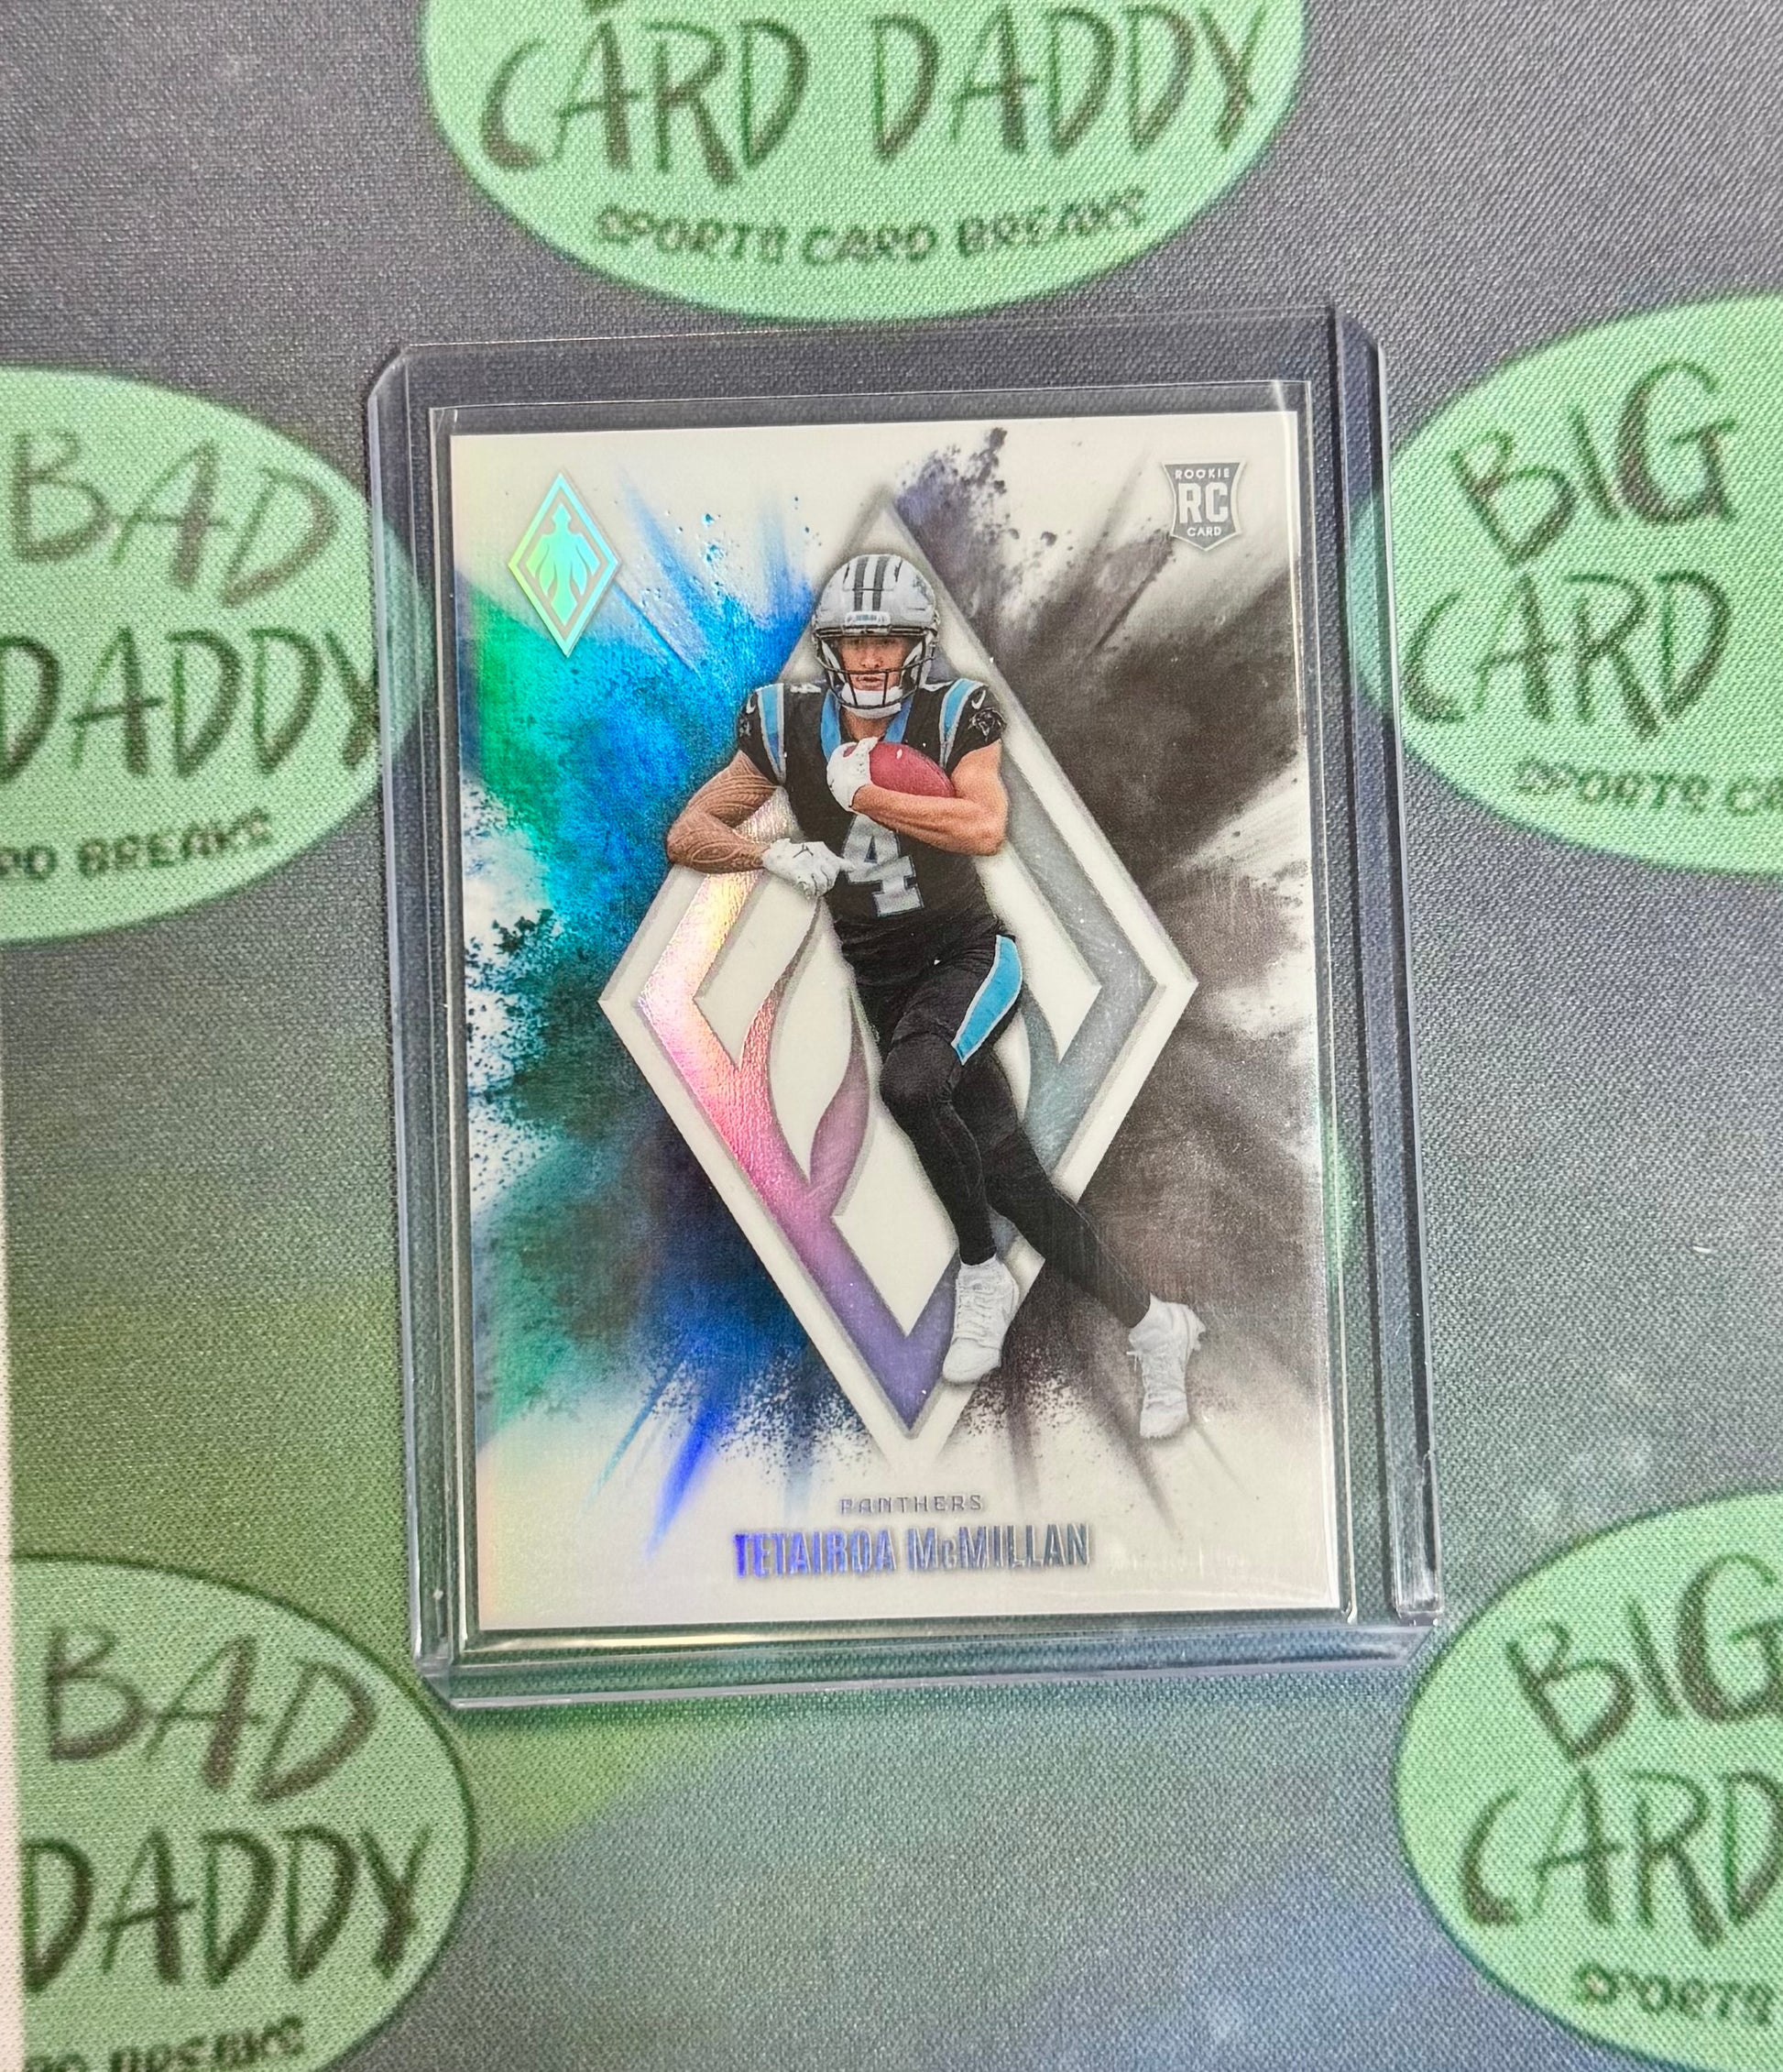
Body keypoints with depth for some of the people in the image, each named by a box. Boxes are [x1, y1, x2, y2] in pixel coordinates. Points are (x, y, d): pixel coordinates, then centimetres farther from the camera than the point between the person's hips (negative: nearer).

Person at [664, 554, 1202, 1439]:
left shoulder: (956, 713, -9)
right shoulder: (789, 726, -3)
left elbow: (985, 828, -27)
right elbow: (686, 835, -2)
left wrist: (864, 793, -23)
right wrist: (775, 854, -19)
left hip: (967, 955, -3)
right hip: (879, 978, 3)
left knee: (910, 1085, -33)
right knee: (1011, 1176, -1)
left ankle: (982, 1275, -8)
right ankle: (1152, 1327, 15)